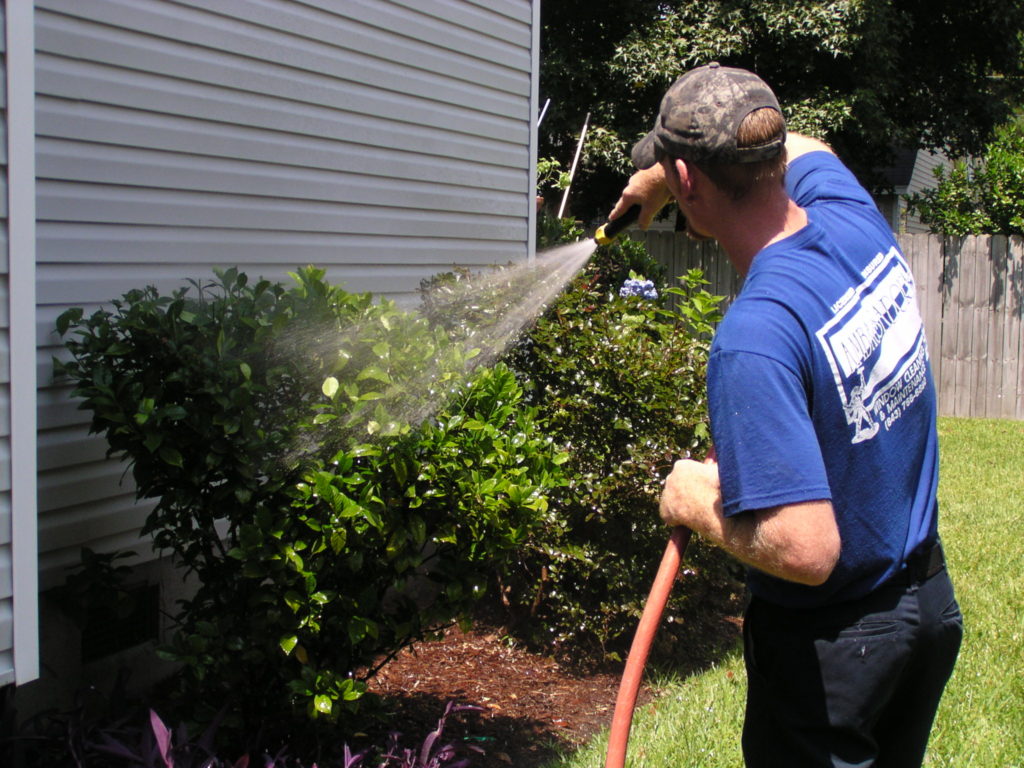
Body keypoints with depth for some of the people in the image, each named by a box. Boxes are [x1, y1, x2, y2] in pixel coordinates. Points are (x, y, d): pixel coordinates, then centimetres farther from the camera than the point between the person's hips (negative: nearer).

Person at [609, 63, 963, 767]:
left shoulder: (753, 337, -32)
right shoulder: (854, 216, -9)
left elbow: (806, 551, -34)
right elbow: (801, 149, 17)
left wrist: (698, 505, -16)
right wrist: (660, 177, 27)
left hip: (830, 641, -8)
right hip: (932, 602, 8)